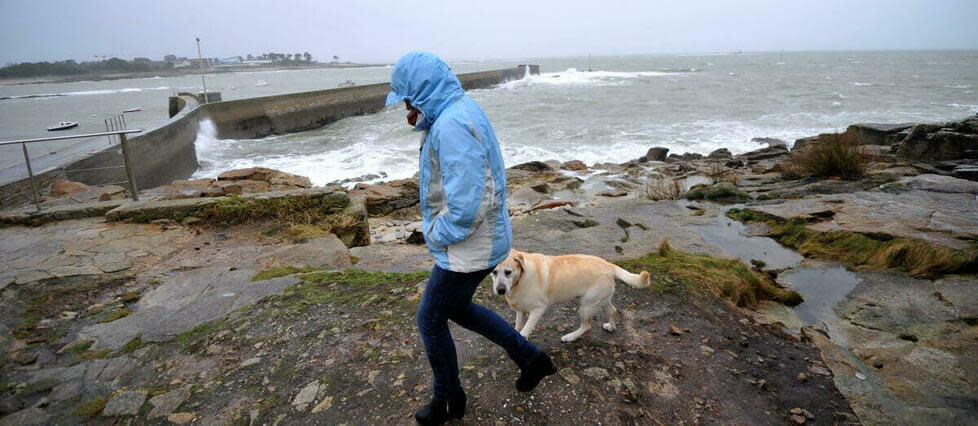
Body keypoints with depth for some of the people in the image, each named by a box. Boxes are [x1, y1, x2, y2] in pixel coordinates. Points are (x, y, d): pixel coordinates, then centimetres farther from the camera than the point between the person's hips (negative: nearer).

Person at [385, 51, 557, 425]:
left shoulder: (451, 125, -25)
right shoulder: (461, 111, 8)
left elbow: (466, 205, -31)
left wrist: (437, 237, -12)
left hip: (468, 247, -10)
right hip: (480, 240, 10)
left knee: (430, 321, 10)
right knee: (457, 308, 26)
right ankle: (530, 358, 33)